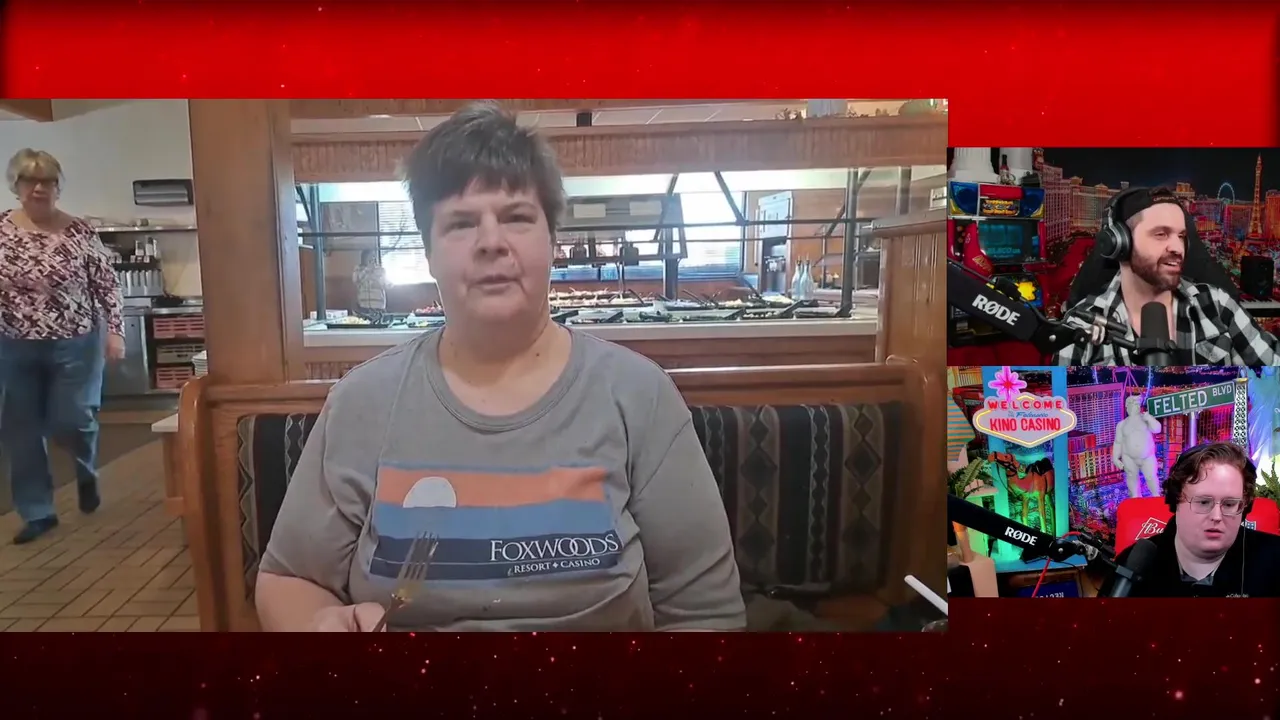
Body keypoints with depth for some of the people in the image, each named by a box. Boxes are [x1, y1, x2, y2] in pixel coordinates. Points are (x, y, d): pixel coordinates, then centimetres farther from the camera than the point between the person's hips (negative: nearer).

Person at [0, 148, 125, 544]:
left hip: (74, 344, -2)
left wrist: (114, 331, -6)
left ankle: (87, 472, 32)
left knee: (71, 421, -3)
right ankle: (37, 512, 20)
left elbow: (107, 284, -1)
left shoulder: (79, 231, -4)